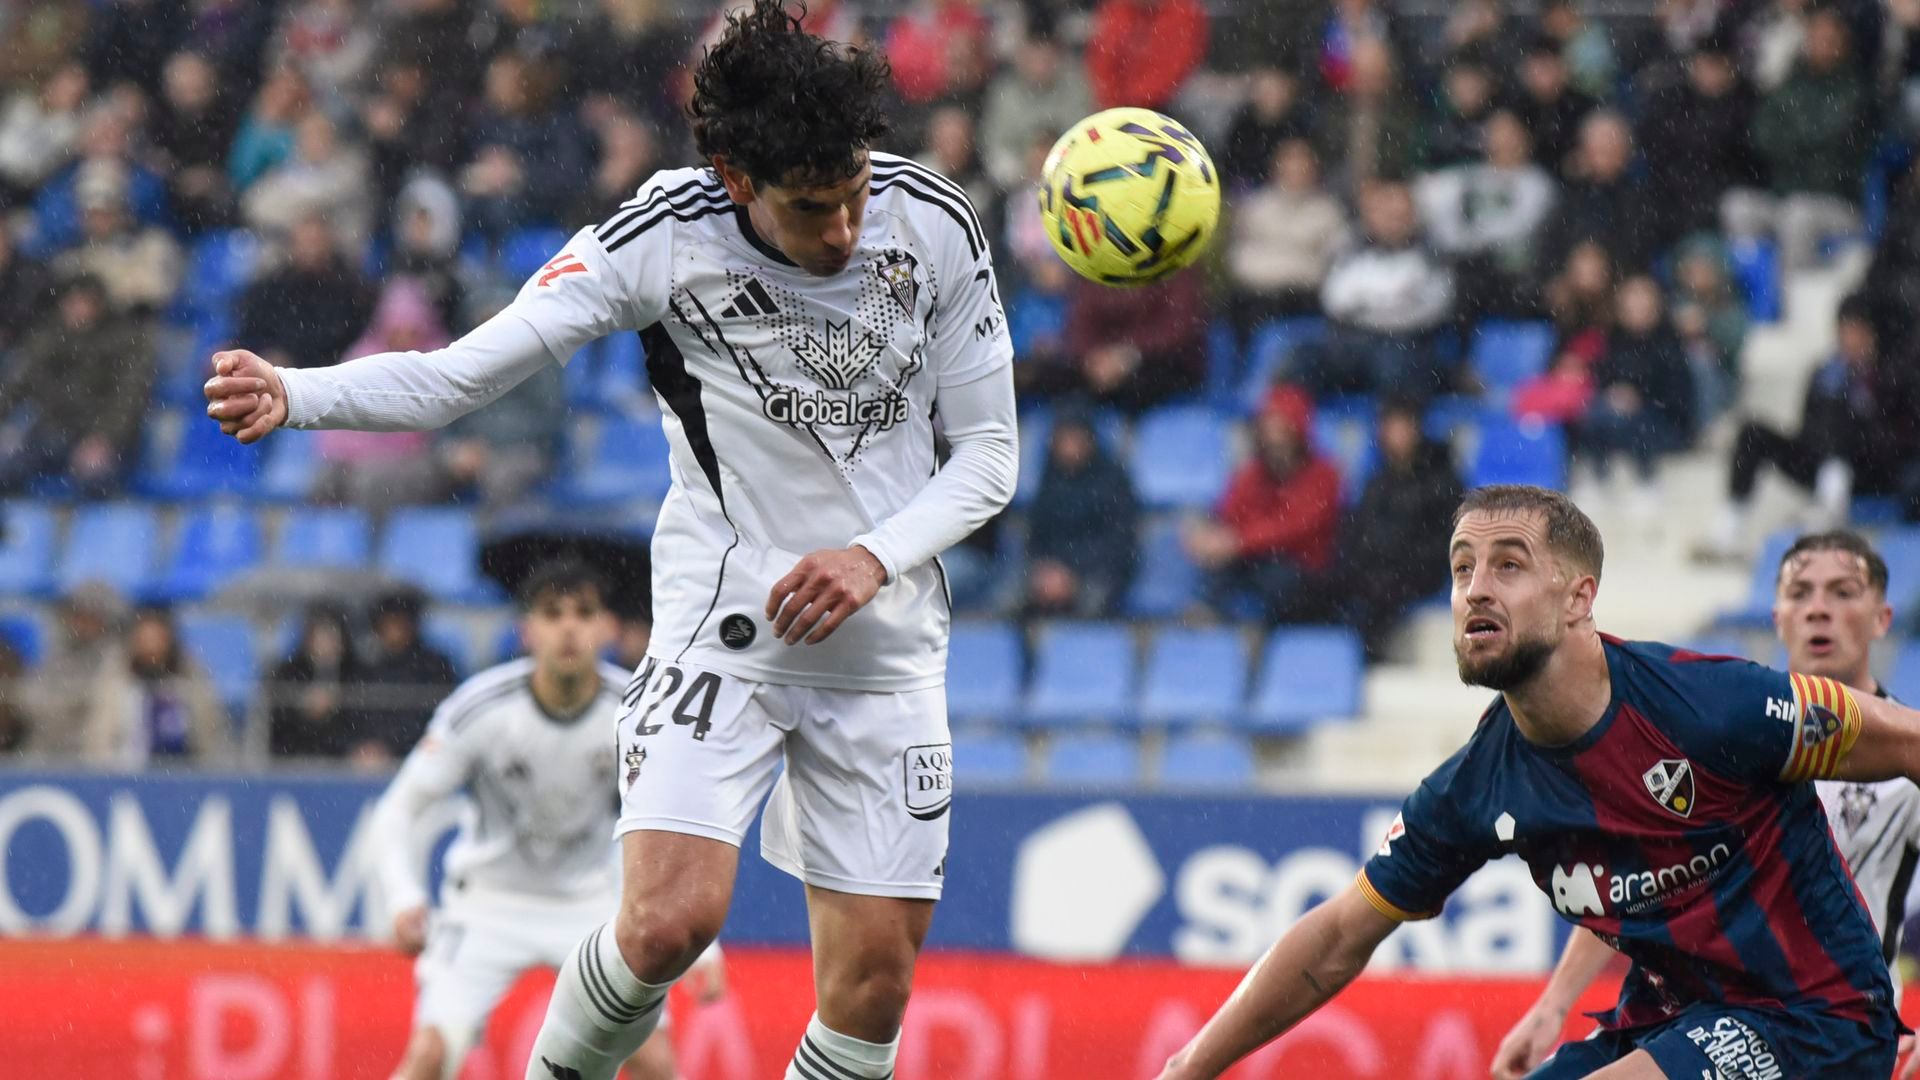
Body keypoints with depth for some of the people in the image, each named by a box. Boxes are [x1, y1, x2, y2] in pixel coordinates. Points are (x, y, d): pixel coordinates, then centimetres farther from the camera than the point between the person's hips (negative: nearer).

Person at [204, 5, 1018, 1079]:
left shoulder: (936, 225, -8)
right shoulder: (664, 235, -13)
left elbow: (990, 451, 1)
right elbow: (457, 376, -12)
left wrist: (877, 556, -17)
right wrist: (293, 394, -30)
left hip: (886, 644, 3)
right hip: (724, 624, -2)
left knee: (875, 981, -1)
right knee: (670, 921, -22)